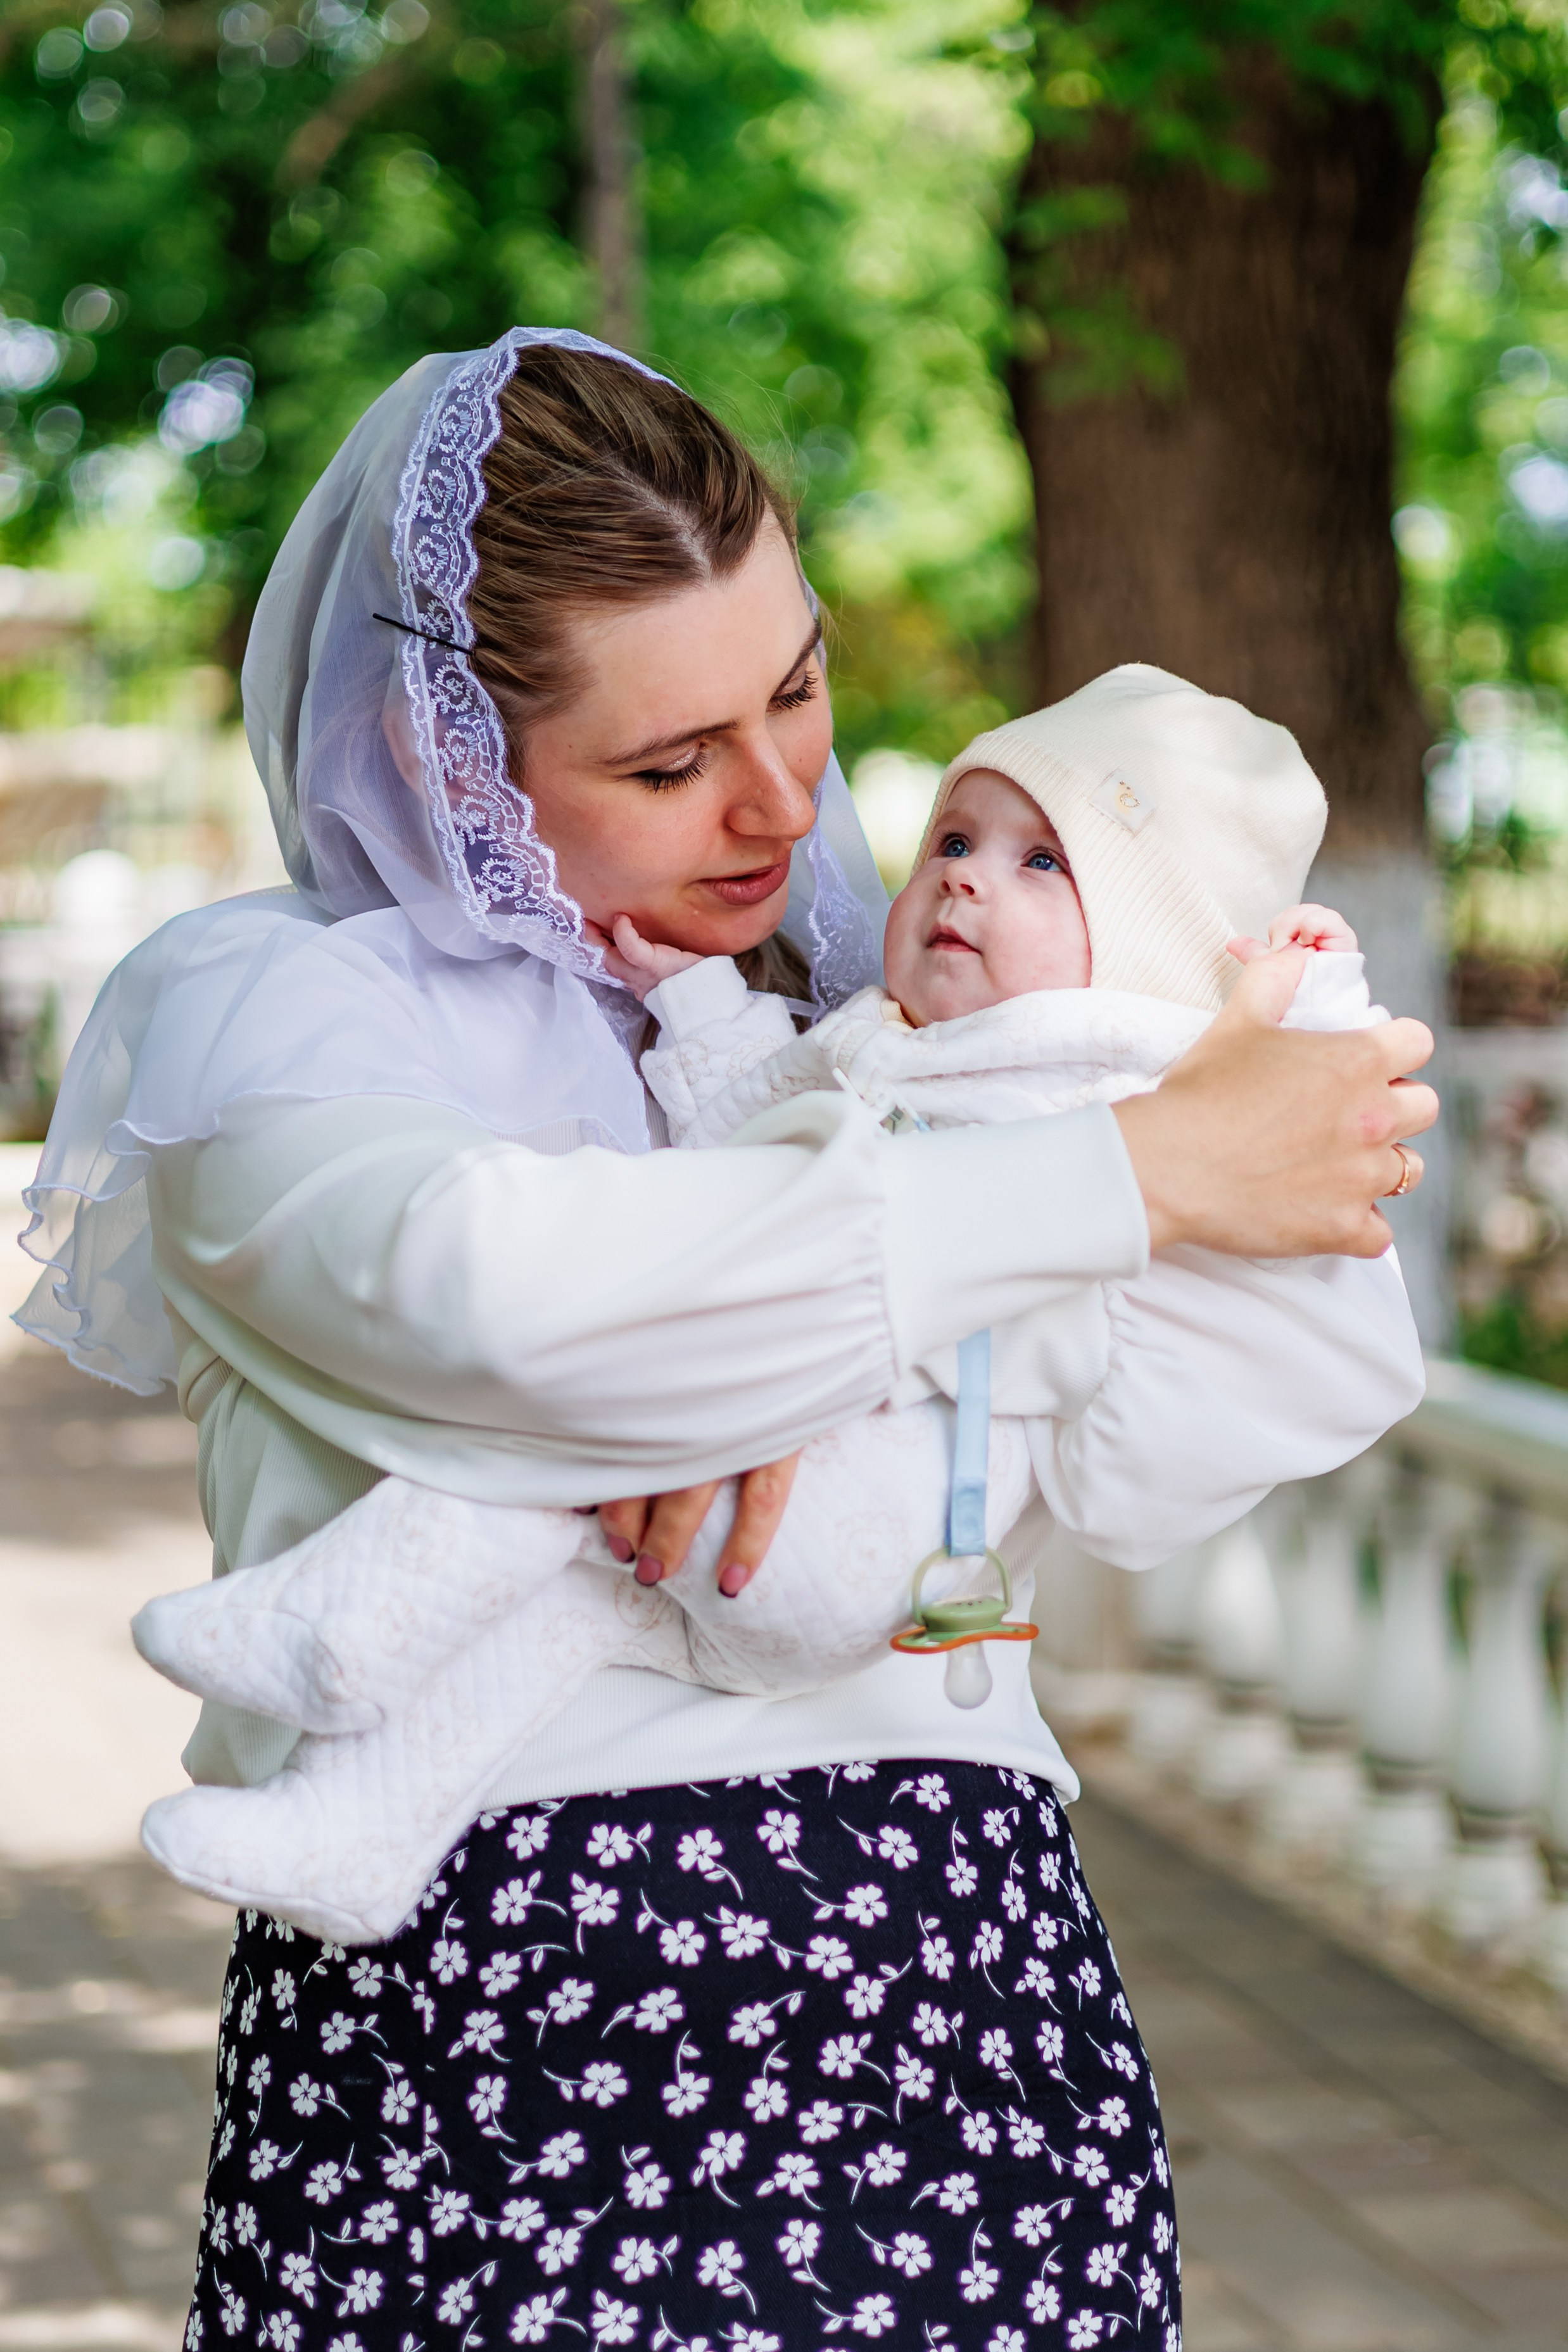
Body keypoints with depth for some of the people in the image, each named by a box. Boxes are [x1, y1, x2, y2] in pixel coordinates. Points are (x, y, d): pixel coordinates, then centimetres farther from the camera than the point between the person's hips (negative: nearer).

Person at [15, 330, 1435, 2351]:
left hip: (965, 1976, 4)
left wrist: (820, 1349, -16)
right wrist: (1147, 1173, -16)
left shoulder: (860, 979, 17)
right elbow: (496, 1292, -21)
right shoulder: (260, 1016, 1)